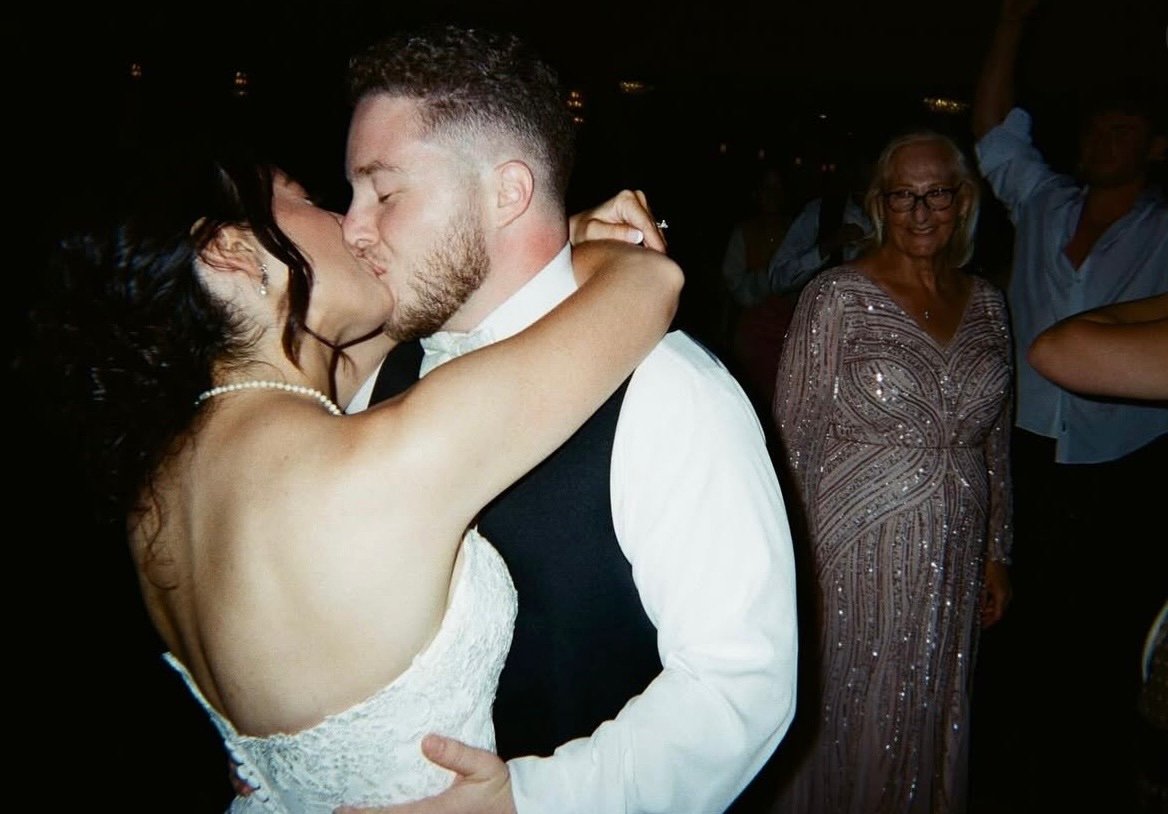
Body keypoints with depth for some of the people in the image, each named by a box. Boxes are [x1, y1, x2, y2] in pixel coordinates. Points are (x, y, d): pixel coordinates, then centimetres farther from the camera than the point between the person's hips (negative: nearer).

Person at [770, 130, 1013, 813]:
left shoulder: (987, 304, 7)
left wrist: (997, 553, 13)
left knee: (932, 723, 18)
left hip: (954, 556, 5)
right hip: (855, 550, -4)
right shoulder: (837, 296, -9)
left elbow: (995, 444, 13)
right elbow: (793, 437, -9)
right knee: (846, 722, 10)